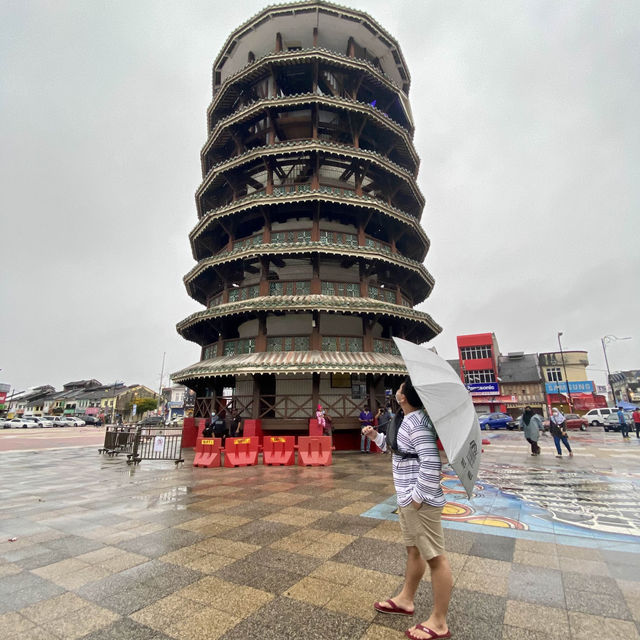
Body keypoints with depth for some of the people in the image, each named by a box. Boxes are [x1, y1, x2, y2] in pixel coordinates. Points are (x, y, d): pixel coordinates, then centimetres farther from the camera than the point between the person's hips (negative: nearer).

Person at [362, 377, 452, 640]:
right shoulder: (407, 420, 6)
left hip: (419, 501, -10)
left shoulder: (417, 424, -25)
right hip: (406, 498, 11)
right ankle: (406, 599, 42)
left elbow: (431, 463, -31)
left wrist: (418, 496, -23)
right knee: (414, 549, 24)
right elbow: (397, 447, 21)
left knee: (435, 557, 5)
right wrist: (376, 436, 9)